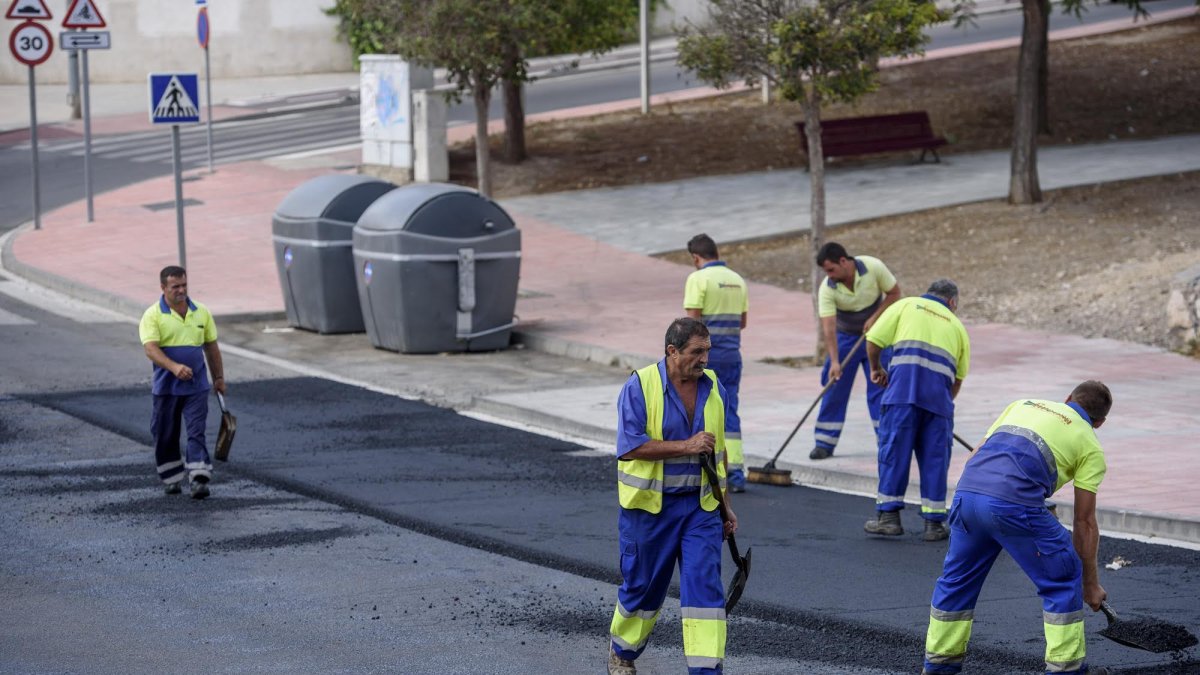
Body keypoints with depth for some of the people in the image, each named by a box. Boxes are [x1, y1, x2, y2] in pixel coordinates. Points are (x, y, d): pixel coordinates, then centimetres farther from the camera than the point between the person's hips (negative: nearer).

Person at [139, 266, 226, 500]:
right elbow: (151, 349, -19)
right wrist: (174, 367, -34)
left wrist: (219, 377, 16)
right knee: (165, 436, 8)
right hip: (166, 386, -1)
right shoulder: (153, 315, -7)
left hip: (196, 386, 1)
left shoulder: (201, 312, 6)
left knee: (196, 432, -8)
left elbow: (211, 347, 16)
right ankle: (172, 479, 23)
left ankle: (199, 480, -14)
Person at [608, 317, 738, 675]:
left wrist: (726, 504, 18)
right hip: (649, 506, -4)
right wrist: (686, 447, -22)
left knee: (705, 585, -8)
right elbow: (630, 446, -19)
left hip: (700, 506, 4)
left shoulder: (713, 386, 6)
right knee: (643, 585, 10)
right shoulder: (639, 386, -12)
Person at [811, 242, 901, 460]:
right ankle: (824, 443, 3)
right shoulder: (827, 289, -23)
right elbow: (828, 327, -29)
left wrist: (874, 318, -19)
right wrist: (834, 361, -38)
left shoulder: (873, 267, -23)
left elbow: (894, 293, -9)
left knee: (880, 386, -5)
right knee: (835, 388, -2)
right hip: (845, 336, 0)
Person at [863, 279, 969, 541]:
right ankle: (934, 522, 9)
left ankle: (888, 515, 4)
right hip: (940, 388, 2)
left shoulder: (907, 305, 19)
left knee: (894, 448, 4)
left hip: (904, 382, -2)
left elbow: (873, 341, 10)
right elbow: (958, 377, 23)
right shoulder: (956, 325, 26)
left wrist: (876, 369, 27)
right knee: (935, 455, 9)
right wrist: (946, 403, 38)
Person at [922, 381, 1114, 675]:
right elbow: (1085, 522, 16)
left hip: (967, 490, 5)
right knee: (1063, 580, 13)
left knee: (957, 578, 24)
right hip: (1016, 504, -5)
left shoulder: (1024, 404, 30)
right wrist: (1091, 583, 24)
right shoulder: (1090, 446, 17)